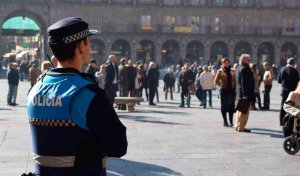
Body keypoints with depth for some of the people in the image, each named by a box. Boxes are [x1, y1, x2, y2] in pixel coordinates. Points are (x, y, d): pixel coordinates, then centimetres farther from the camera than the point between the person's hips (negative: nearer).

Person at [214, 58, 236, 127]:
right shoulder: (220, 71, -1)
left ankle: (231, 121, 12)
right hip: (224, 90, -3)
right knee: (224, 106, 2)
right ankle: (225, 121, 9)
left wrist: (234, 86, 2)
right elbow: (216, 81, -2)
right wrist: (221, 85, -8)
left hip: (232, 90, 3)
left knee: (231, 106, 4)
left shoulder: (232, 71, 10)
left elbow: (235, 80, 15)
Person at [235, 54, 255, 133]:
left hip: (239, 93, 10)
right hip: (245, 92, -10)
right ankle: (241, 127, -2)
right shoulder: (244, 69, -16)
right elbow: (244, 83, -22)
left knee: (240, 110, 17)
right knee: (244, 111, -5)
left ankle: (238, 126, 24)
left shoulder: (239, 68, 15)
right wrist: (245, 94, -24)